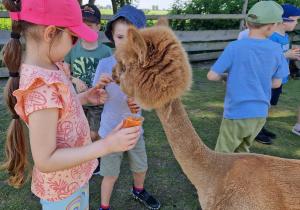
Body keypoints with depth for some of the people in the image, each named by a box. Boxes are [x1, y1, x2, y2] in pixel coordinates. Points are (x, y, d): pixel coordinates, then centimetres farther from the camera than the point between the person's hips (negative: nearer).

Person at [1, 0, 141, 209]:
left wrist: (85, 97, -1)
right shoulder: (41, 86, -33)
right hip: (62, 189, -7)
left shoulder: (48, 66, -7)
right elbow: (45, 161, -29)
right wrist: (106, 146, -32)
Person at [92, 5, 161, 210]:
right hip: (110, 130, -2)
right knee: (111, 175, 12)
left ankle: (139, 191, 56)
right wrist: (99, 84, -31)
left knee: (141, 168, 23)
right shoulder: (105, 64, -14)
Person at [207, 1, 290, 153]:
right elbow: (276, 83, 6)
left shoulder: (235, 47, -15)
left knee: (222, 154, 11)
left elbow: (211, 76, -14)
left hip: (236, 113, -4)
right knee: (242, 150, 25)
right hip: (260, 114, 5)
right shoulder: (276, 49, -3)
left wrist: (225, 77, 7)